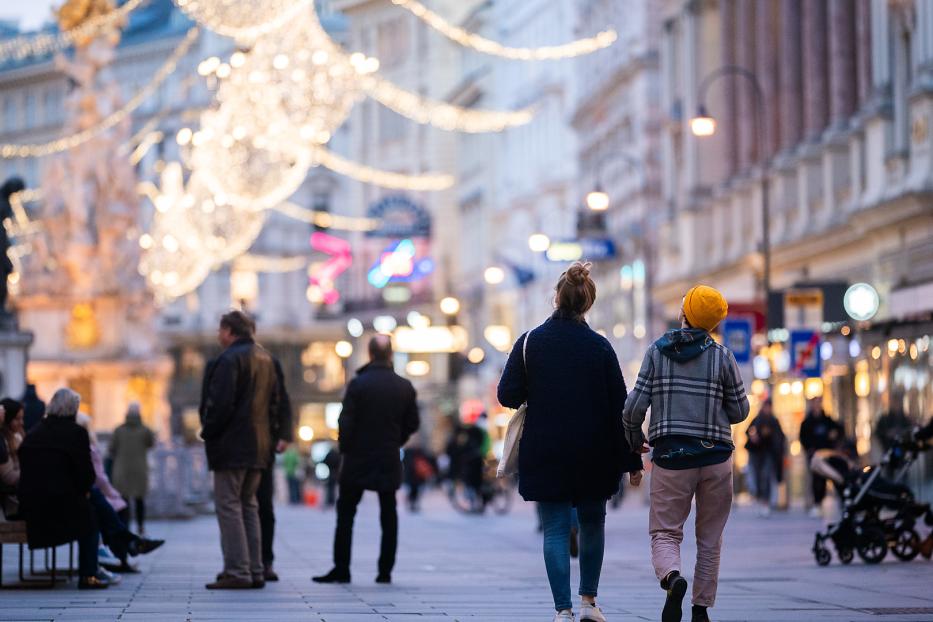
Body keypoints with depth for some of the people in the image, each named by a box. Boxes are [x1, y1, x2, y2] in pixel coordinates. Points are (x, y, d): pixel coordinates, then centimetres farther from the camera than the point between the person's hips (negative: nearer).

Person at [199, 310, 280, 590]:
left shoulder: (229, 359, -14)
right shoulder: (266, 358, 14)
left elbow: (221, 403, -19)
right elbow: (274, 401, 17)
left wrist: (208, 432, -7)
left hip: (232, 446, -9)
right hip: (258, 446, 9)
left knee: (228, 506, -6)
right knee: (249, 506, 14)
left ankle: (237, 571, -10)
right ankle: (255, 571, 13)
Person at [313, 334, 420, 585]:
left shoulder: (358, 384, -11)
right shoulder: (405, 387, 0)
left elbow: (346, 422, -12)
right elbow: (412, 424, 5)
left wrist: (345, 451, 1)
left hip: (358, 460, -3)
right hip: (389, 461, 3)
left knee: (345, 515, 5)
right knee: (388, 516, 8)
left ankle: (341, 569, 2)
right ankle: (385, 571, 7)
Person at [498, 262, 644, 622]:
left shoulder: (530, 342, -5)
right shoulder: (600, 347, -4)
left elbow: (508, 396, -6)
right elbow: (619, 407, -3)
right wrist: (631, 460, 2)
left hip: (544, 454, -1)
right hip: (594, 456, 1)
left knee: (555, 529, 2)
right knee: (592, 523, 19)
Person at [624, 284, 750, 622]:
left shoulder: (657, 351, -1)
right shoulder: (722, 356, -2)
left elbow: (634, 406, -4)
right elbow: (739, 411, 3)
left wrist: (634, 438, 15)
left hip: (670, 455, 0)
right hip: (715, 456, 1)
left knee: (664, 532, 4)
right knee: (709, 539, 12)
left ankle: (672, 577, -26)